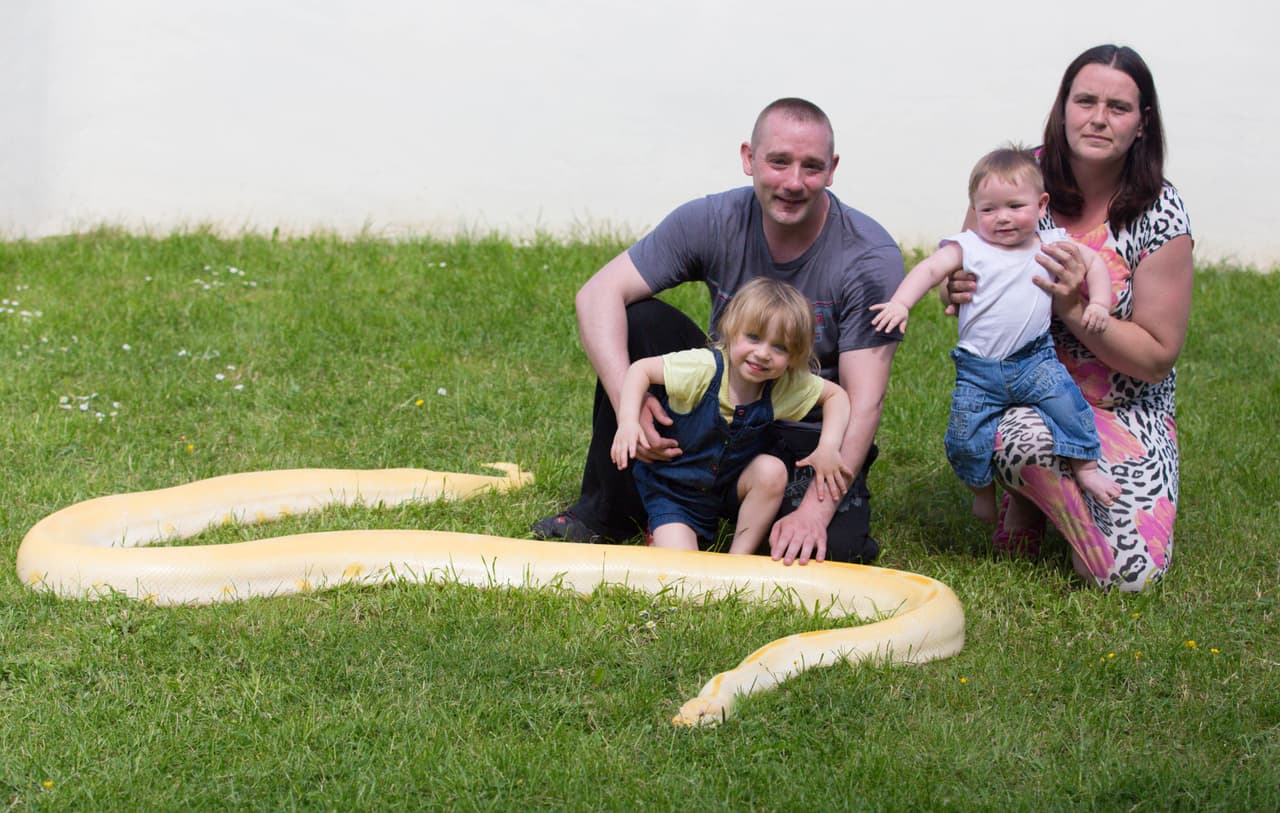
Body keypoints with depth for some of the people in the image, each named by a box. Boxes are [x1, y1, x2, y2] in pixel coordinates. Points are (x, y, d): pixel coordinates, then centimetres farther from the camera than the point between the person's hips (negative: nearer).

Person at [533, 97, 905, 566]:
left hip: (816, 439, -3)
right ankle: (609, 512, -7)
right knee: (639, 321, -19)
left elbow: (863, 403, -24)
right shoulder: (715, 223, -13)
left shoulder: (871, 258, -20)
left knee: (835, 547, -34)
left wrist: (815, 510, -37)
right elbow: (597, 294, -17)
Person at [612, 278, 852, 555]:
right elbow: (642, 369, -17)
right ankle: (661, 533, 12)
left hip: (733, 488, 4)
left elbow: (836, 394, 0)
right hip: (673, 491, -4)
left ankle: (738, 560, -10)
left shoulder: (786, 386, -13)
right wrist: (628, 421, -32)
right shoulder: (705, 368, -25)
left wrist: (829, 447, -16)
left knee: (772, 470, -27)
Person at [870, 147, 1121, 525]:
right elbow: (930, 268, -13)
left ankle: (1085, 468, -8)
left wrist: (1098, 304, 0)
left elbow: (1094, 263, 16)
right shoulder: (970, 248, -2)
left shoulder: (1052, 245, 7)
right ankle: (982, 488, 22)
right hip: (978, 368, -1)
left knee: (1064, 400, -24)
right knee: (967, 437, -6)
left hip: (1034, 358, 1)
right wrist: (900, 302, -29)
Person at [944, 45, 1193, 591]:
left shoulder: (1159, 216, -11)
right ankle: (1027, 496, -2)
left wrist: (1072, 307, -24)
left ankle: (1035, 481, 11)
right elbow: (962, 276, 8)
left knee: (1131, 571, -20)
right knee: (1026, 437, -39)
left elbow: (1157, 358, -9)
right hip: (1018, 399, 0)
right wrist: (954, 288, -17)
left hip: (1124, 411, 0)